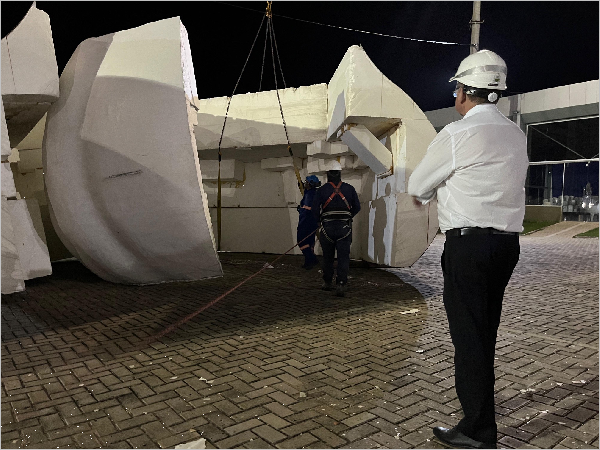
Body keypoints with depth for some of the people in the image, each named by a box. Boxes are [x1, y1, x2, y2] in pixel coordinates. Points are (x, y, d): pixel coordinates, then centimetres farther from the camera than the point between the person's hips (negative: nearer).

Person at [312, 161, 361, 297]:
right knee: (343, 257, 0)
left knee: (328, 257, 14)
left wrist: (320, 220, 14)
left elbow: (315, 209, -5)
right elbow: (357, 207, 10)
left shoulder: (322, 190, -2)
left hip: (327, 227, 0)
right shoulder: (349, 188, 3)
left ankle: (327, 283, 26)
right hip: (344, 227, 0)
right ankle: (341, 285, -11)